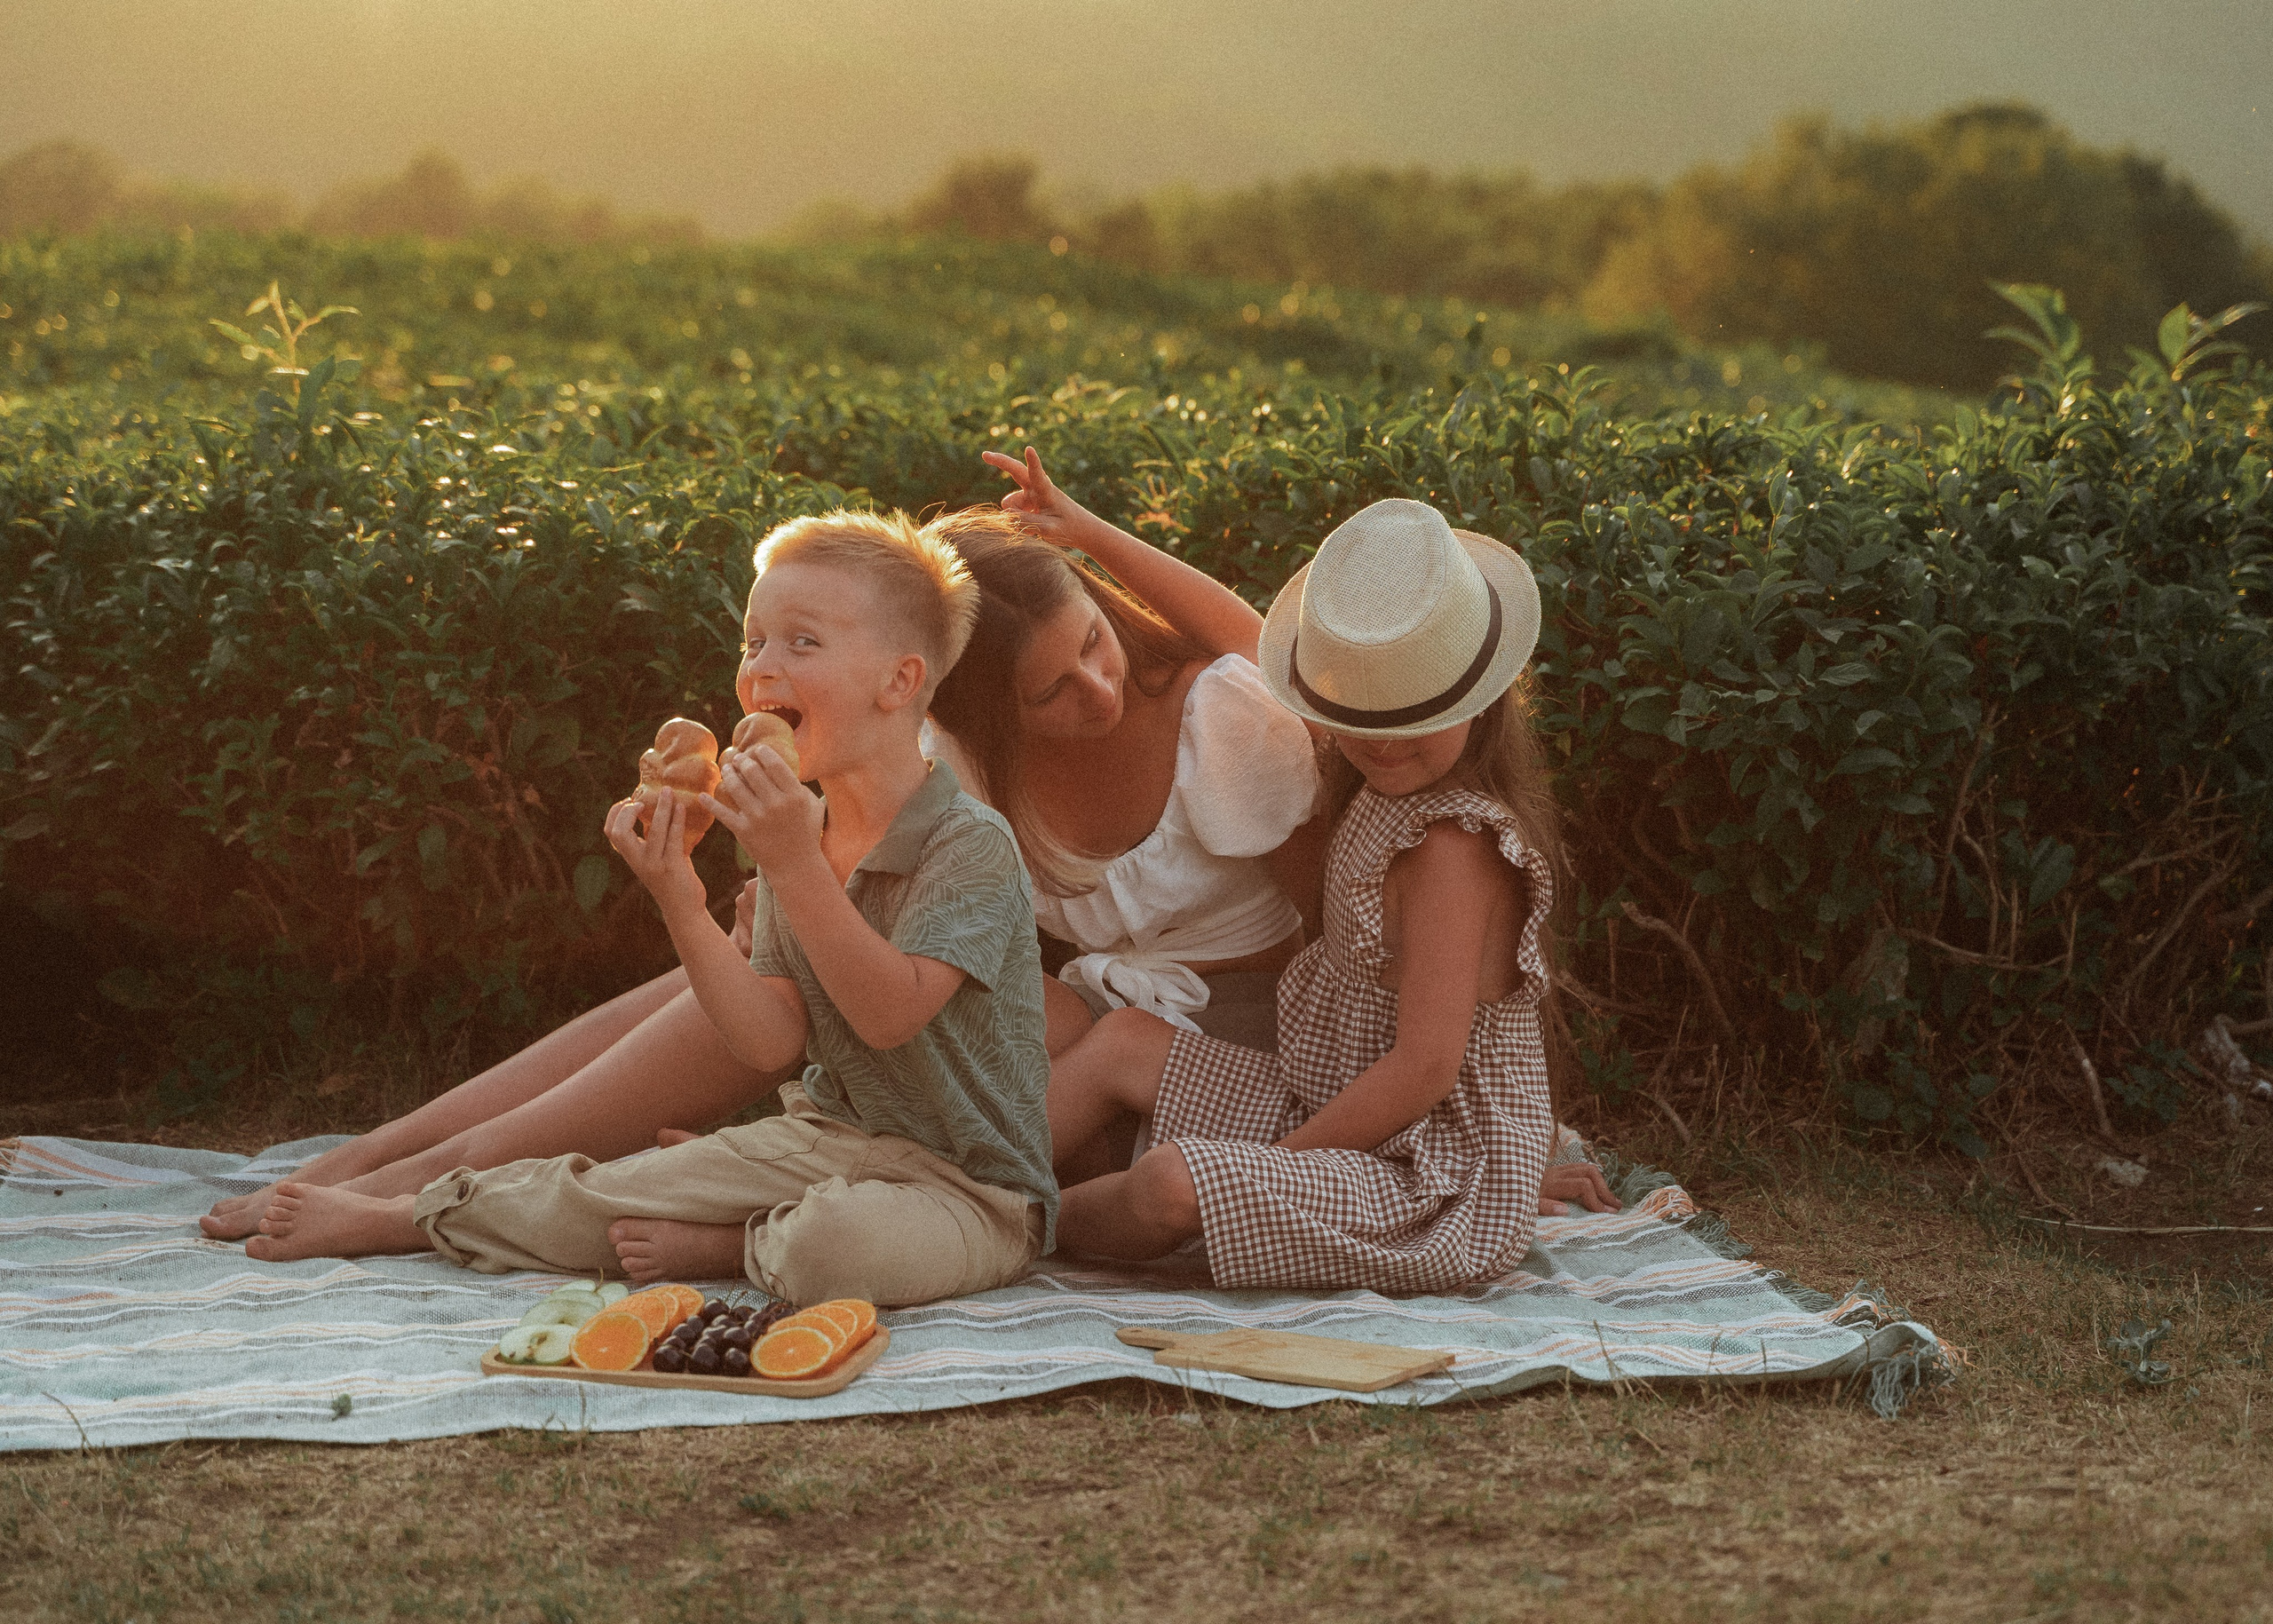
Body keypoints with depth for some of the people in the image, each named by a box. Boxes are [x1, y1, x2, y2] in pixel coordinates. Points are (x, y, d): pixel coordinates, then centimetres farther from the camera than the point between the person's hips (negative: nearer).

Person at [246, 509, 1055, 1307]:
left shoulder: (972, 843, -18)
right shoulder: (793, 837, 4)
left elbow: (891, 1016, -28)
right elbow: (771, 1043, -3)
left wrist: (795, 865, -31)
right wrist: (683, 908, -15)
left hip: (970, 1184, -6)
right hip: (828, 1137, 6)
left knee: (835, 1245, -37)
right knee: (596, 1198, 3)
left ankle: (731, 1245, -3)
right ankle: (385, 1219, 25)